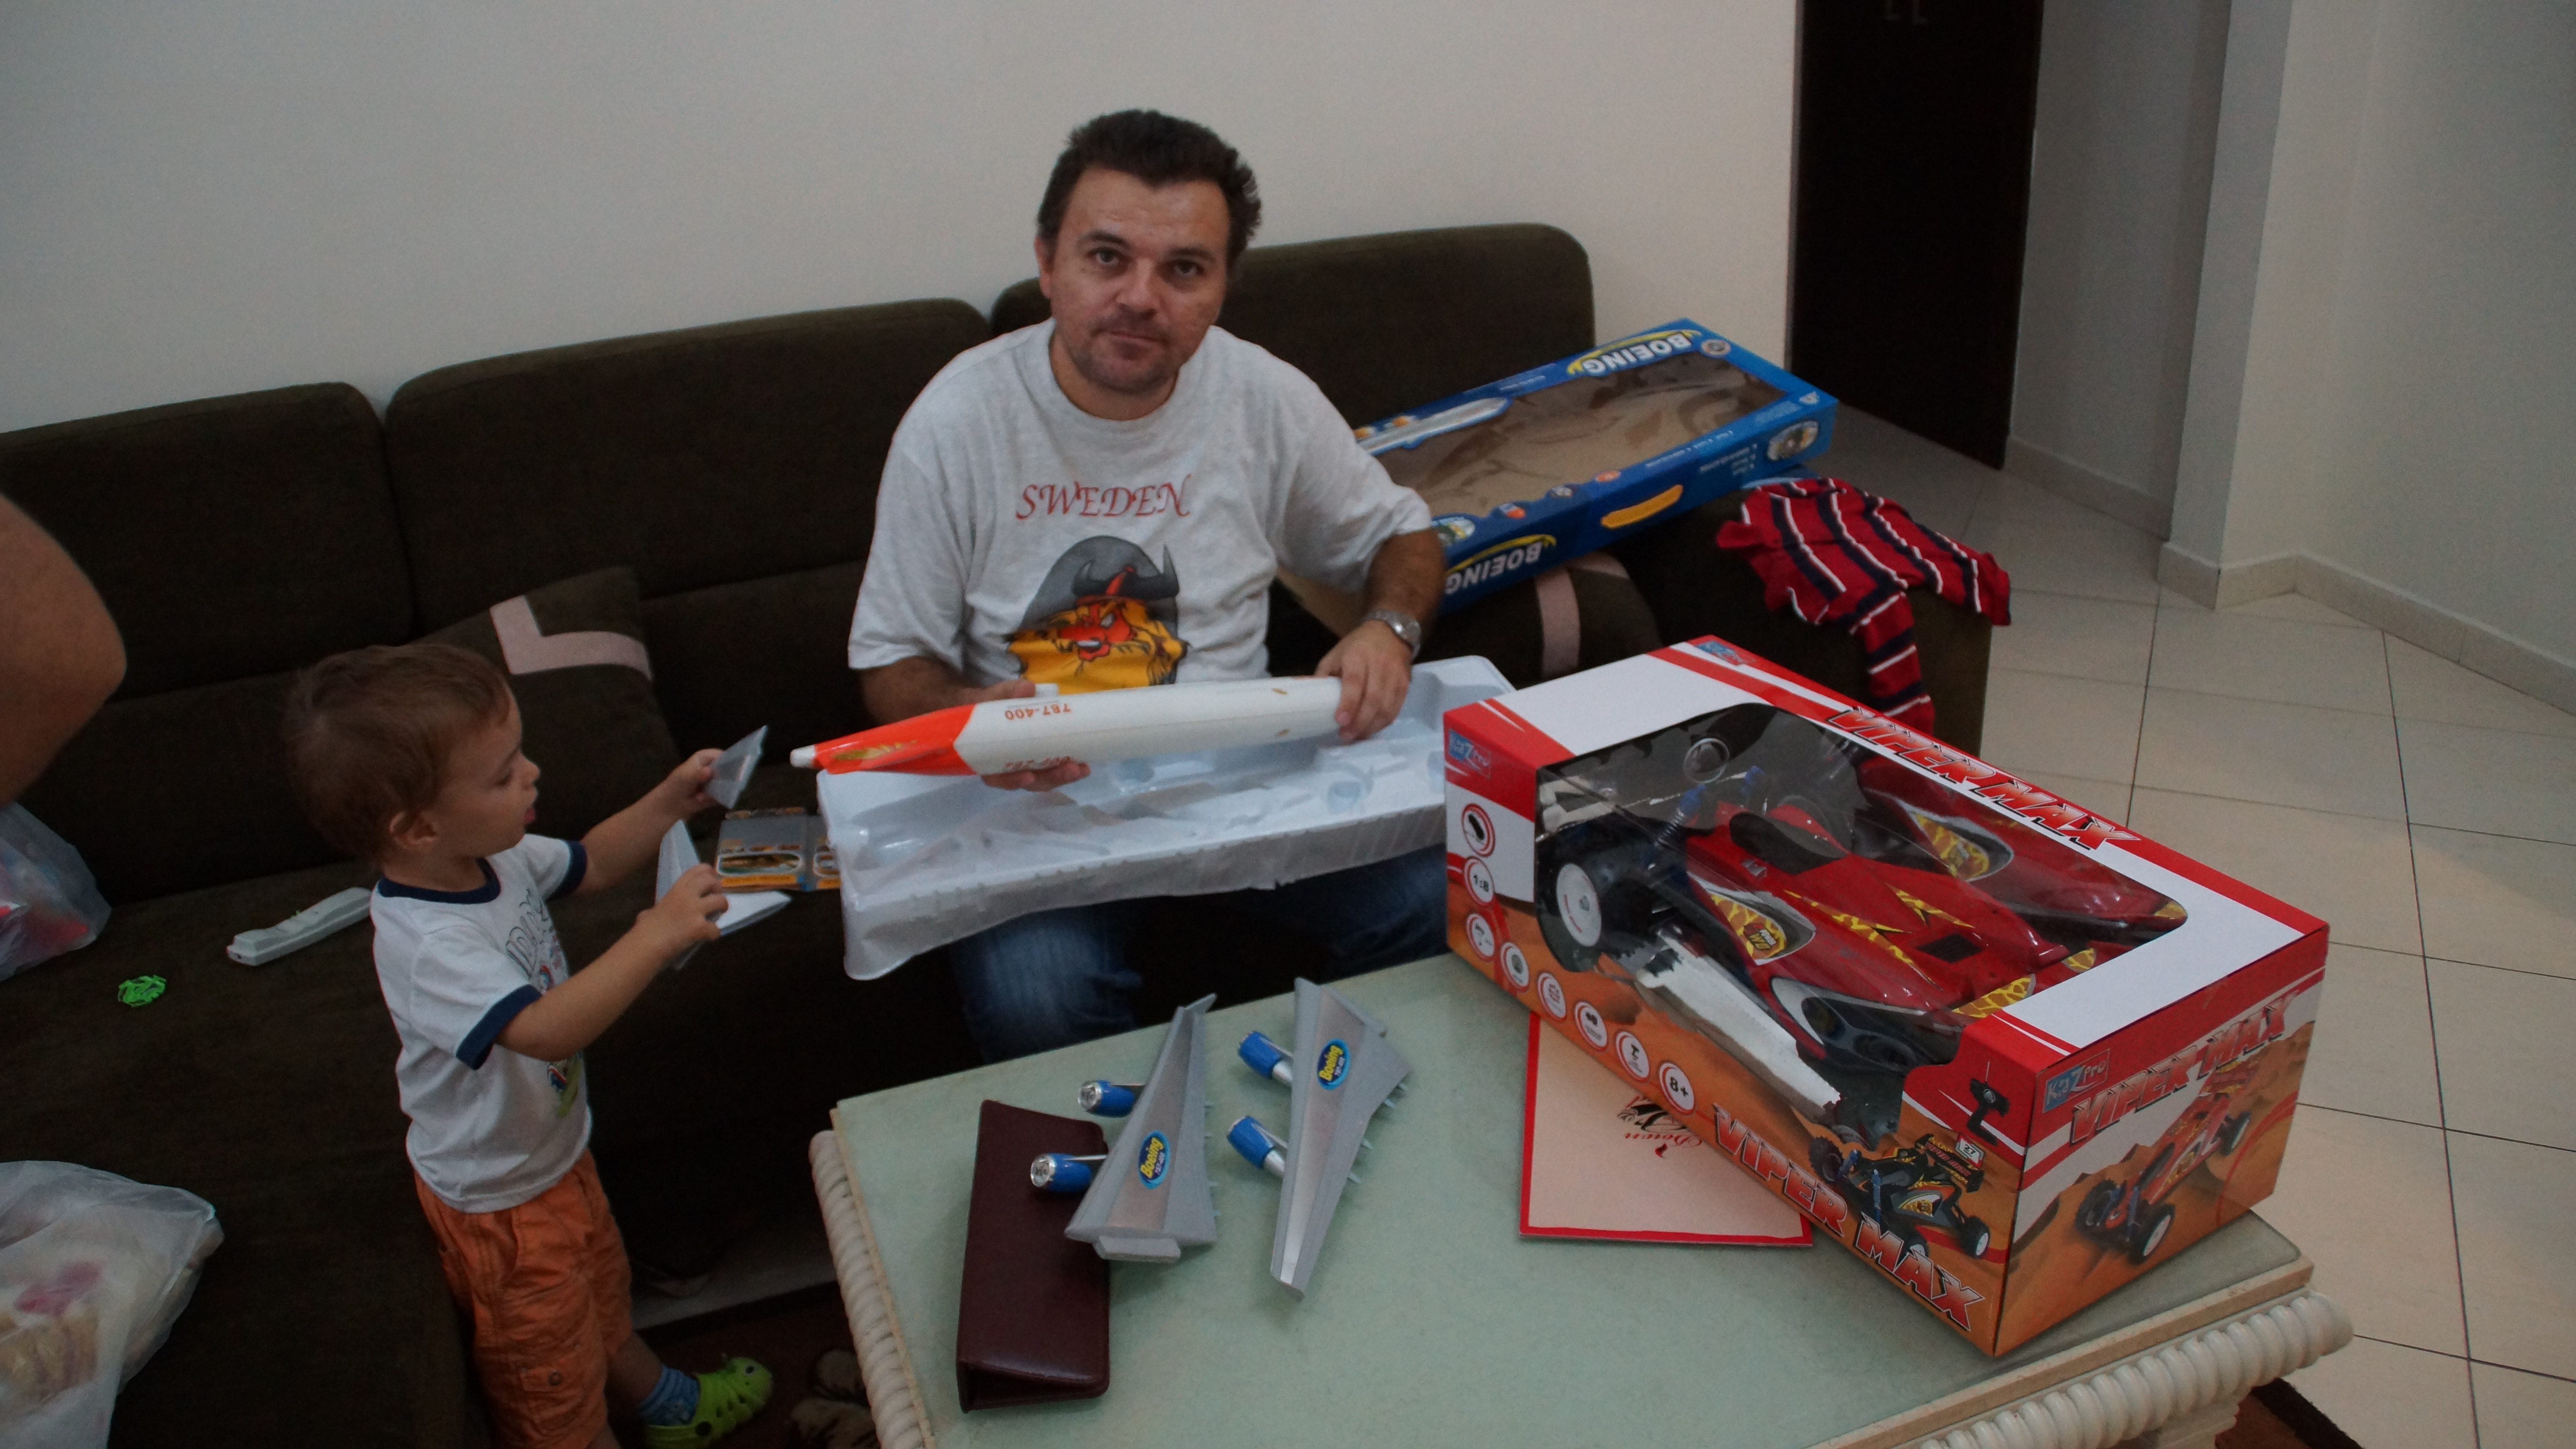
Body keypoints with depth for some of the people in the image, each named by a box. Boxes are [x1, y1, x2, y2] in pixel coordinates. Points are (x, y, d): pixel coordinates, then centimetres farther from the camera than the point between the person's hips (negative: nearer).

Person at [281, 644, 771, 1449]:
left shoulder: (497, 856, -11)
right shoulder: (425, 946, -38)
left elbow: (589, 865, 8)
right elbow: (546, 1028, -49)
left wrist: (669, 804, -6)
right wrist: (657, 935, -51)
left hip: (556, 1149, 9)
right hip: (500, 1197, -9)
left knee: (601, 1291, 34)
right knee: (550, 1362, 16)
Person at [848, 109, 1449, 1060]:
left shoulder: (1268, 400, -2)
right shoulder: (957, 420, -8)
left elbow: (1401, 533, 14)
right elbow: (893, 662, -1)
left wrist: (1390, 627, -9)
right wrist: (974, 719, -24)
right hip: (1038, 793, -2)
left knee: (1429, 905, -20)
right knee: (1034, 997, -31)